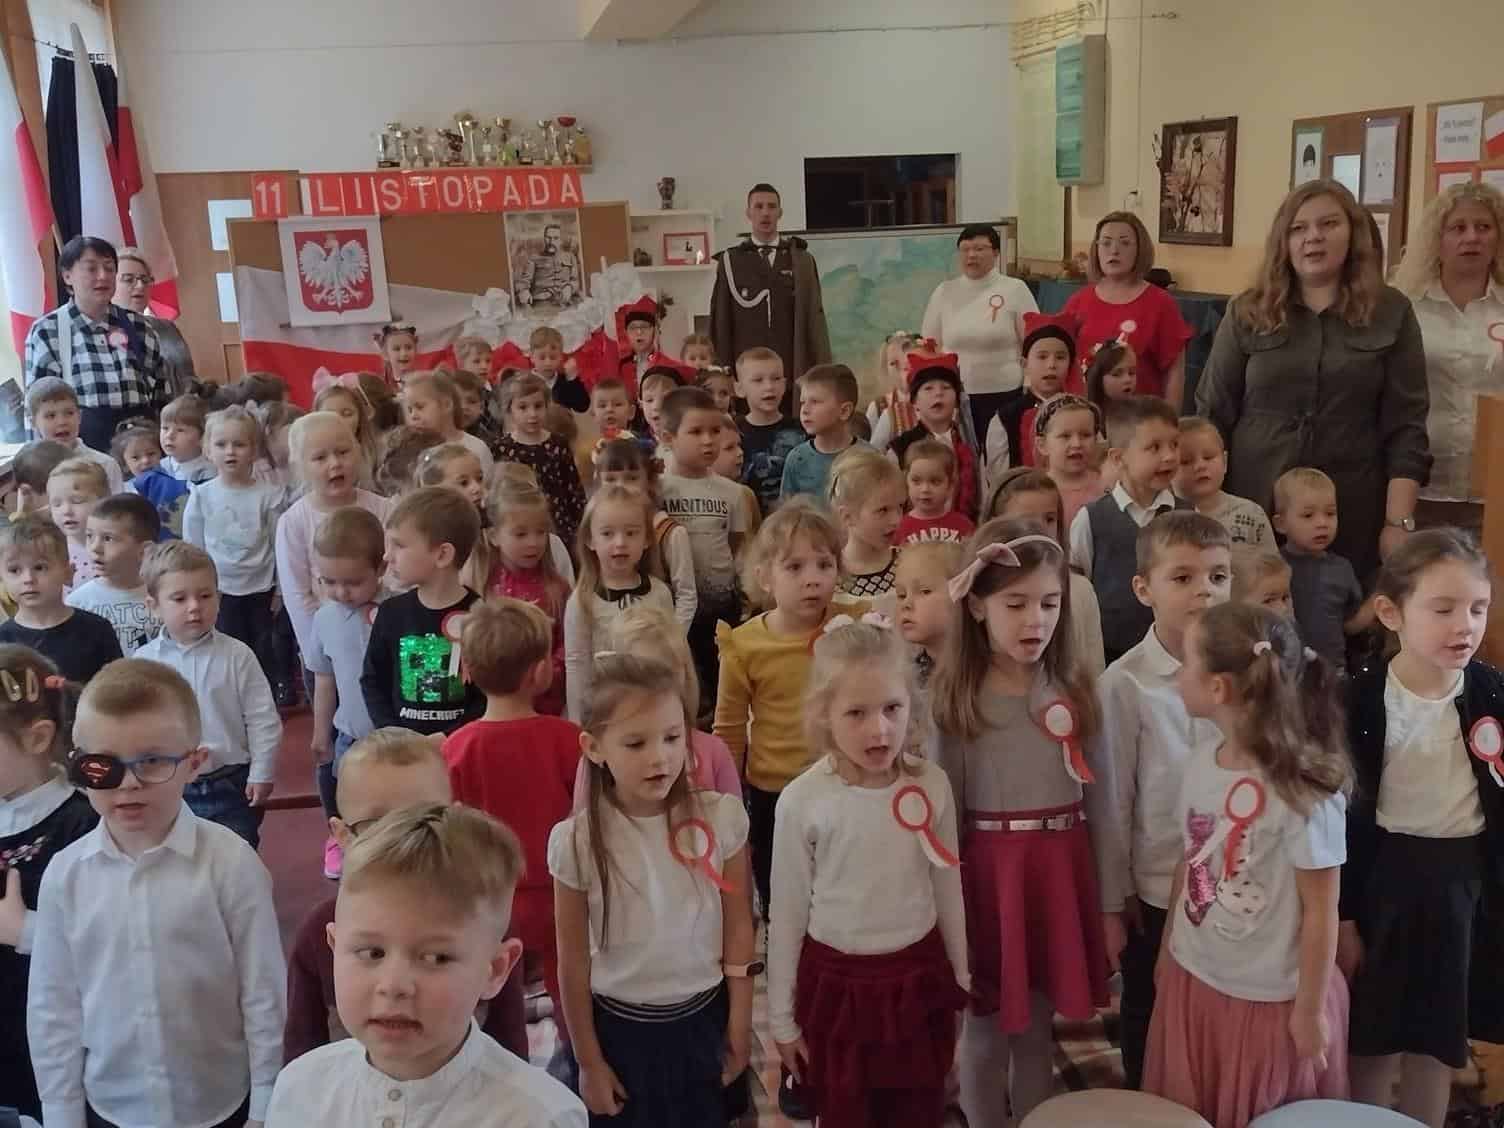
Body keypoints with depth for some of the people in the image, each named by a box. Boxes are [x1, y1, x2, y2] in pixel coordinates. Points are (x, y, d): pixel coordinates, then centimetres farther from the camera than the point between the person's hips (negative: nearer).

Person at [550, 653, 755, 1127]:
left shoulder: (721, 818, -15)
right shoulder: (576, 841, -18)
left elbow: (738, 927, -3)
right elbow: (573, 962, -8)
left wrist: (740, 1023, 3)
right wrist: (589, 1061, 0)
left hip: (705, 1019, 1)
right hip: (619, 1027, -1)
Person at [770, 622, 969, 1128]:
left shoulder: (932, 785, -11)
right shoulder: (802, 800, -18)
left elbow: (948, 891, 3)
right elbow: (788, 912, -7)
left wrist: (962, 979, 13)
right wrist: (781, 1016, 0)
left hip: (918, 978, 2)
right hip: (836, 982, -2)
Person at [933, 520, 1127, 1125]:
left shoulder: (1077, 689, 0)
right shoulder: (953, 695, -7)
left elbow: (1101, 802, 4)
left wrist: (1110, 906, 6)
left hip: (1061, 868, 2)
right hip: (987, 870, -2)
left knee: (1037, 1028, 17)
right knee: (986, 1029, 11)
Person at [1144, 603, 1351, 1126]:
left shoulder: (1304, 793, -24)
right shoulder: (1199, 769, -4)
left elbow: (1321, 913, -16)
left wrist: (1310, 1010, -10)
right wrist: (1167, 955, 15)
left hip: (1271, 1000, -6)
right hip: (1192, 982, 6)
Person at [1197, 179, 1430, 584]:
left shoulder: (1391, 312, 3)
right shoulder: (1248, 313, 4)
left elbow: (1406, 426, 0)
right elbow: (1212, 414, 4)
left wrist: (1399, 522, -8)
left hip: (1353, 517, 0)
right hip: (1251, 508, 0)